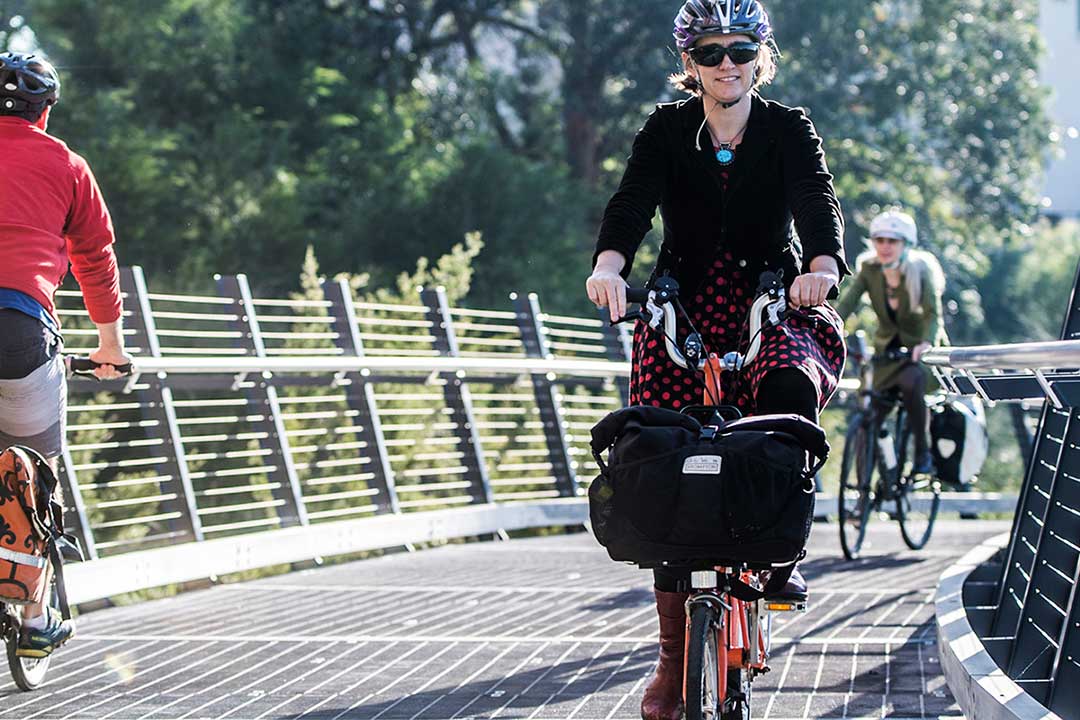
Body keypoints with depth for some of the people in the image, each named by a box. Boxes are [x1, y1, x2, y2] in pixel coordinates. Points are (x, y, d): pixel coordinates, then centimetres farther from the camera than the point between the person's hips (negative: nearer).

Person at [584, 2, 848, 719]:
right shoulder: (667, 130, 3)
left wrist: (822, 265, -38)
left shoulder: (789, 129, 2)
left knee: (790, 389, -35)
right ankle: (674, 657, -2)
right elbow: (632, 202, -13)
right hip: (683, 311, 1)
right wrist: (609, 263, -35)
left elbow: (818, 199, -16)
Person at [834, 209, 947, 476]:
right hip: (887, 349, 4)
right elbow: (845, 302, -20)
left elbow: (933, 312, -28)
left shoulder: (920, 271, -16)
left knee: (910, 382, -34)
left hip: (919, 349, -4)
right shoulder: (869, 269, -8)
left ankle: (923, 452, -20)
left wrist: (927, 342, -48)